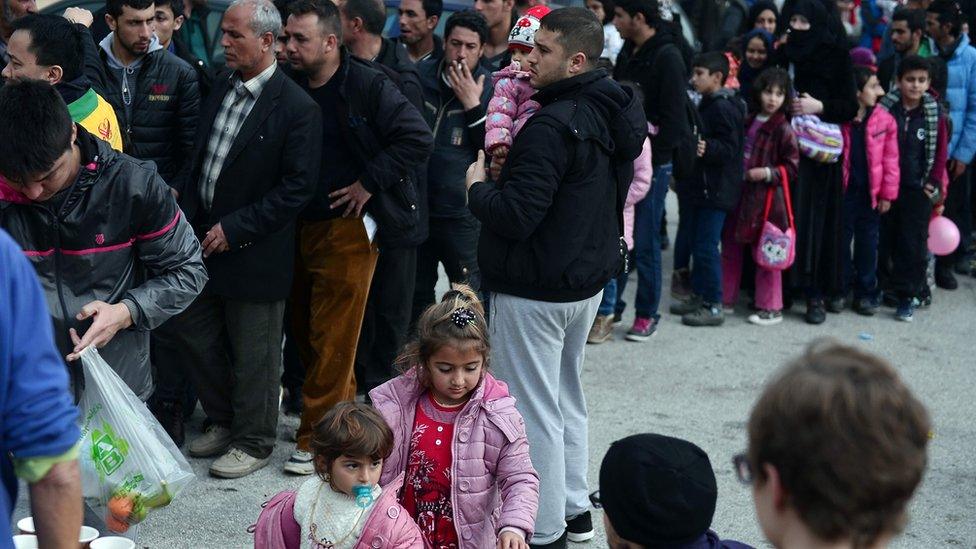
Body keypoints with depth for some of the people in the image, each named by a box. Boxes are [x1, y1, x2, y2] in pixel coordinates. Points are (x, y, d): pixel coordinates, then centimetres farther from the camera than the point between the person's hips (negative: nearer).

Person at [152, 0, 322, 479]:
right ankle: (223, 421, 37)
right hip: (205, 239, 7)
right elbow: (200, 157, 14)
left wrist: (234, 230, -18)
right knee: (191, 331, 16)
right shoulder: (222, 86, 6)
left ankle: (253, 441, 26)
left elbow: (297, 188, -18)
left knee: (254, 354, 6)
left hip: (254, 253, -7)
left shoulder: (297, 108, -17)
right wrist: (189, 217, 3)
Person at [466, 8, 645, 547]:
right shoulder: (612, 113, 5)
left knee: (534, 413, 0)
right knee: (567, 401, 21)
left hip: (535, 290, -10)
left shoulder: (553, 125, -23)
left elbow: (516, 214, -27)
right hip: (588, 279, 10)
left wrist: (477, 187, -6)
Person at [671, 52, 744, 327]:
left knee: (706, 246, -7)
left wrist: (707, 148, -38)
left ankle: (713, 306, 0)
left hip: (715, 190, -10)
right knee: (696, 242, 15)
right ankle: (699, 296, 25)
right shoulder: (707, 104, 16)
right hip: (700, 187, 10)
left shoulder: (723, 108, -16)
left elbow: (730, 149, -23)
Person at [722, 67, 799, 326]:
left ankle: (770, 308, 11)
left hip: (767, 197, -7)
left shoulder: (783, 130, -12)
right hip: (740, 191, 7)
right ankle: (726, 299, 27)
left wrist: (767, 173, -21)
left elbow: (791, 166, -10)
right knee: (731, 246, 14)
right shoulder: (748, 121, 8)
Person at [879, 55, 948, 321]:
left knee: (914, 243, -1)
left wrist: (934, 183, -1)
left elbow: (940, 150, 4)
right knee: (889, 239, 7)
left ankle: (907, 297, 4)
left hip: (919, 189, -1)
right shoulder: (886, 107, -3)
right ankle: (891, 287, 19)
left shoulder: (934, 113, -1)